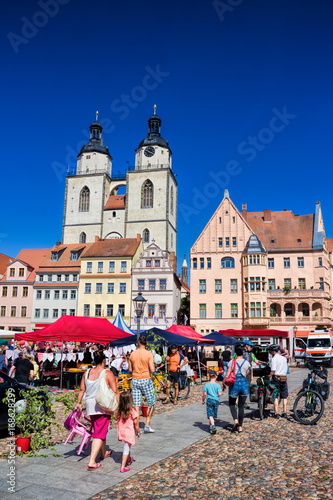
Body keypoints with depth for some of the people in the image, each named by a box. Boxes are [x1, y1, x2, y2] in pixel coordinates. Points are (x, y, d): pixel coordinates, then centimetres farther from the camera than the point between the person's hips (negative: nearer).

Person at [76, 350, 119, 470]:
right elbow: (115, 391, -12)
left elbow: (82, 389, 9)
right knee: (99, 433, 1)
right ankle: (92, 461, -4)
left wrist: (79, 403, 18)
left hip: (90, 406, 6)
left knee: (99, 430, 23)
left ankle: (104, 453, 40)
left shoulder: (87, 373, 5)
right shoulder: (108, 373, -11)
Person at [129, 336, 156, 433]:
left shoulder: (133, 354, 1)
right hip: (145, 380, -3)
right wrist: (147, 370, 6)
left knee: (136, 405, 7)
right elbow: (152, 370, -15)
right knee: (151, 403, 13)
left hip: (135, 380, 4)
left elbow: (130, 369, 7)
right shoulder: (148, 354, -10)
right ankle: (147, 425, 12)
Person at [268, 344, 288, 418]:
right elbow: (286, 369, 15)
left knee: (276, 396, 0)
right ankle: (284, 412, 14)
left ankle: (276, 413, 0)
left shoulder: (274, 358, -9)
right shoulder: (284, 358, 11)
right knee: (284, 397, 12)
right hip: (284, 378, 6)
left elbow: (273, 370, -16)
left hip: (276, 377, -6)